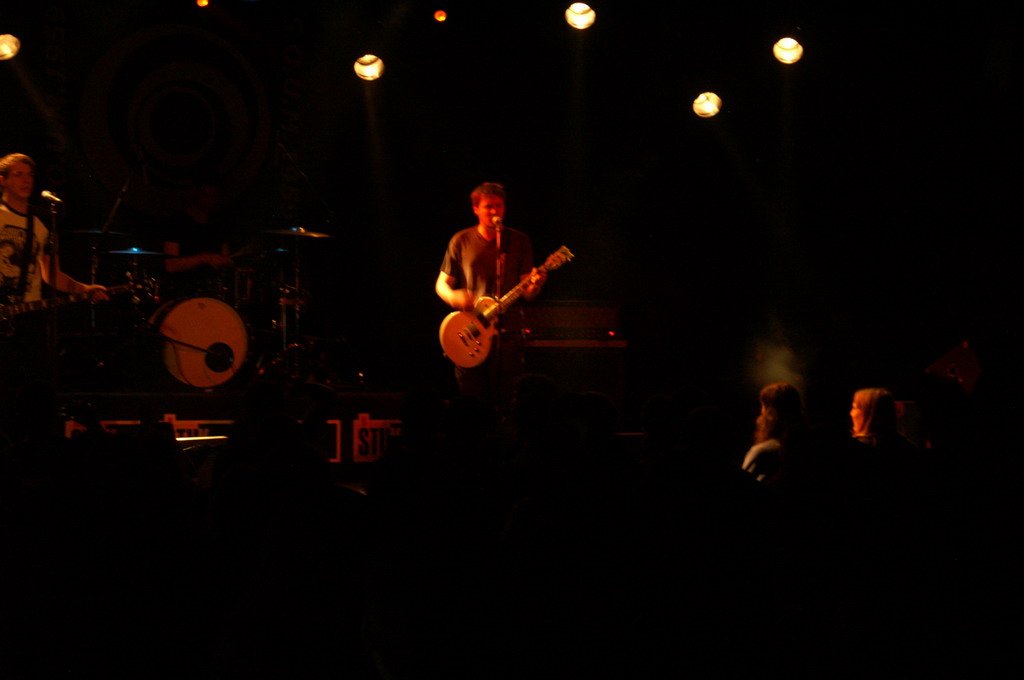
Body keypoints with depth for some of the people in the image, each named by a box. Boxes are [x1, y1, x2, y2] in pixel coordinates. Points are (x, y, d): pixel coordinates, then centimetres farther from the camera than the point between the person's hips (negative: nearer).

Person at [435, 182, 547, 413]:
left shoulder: (519, 241, 8)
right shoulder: (461, 241, 7)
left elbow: (527, 293, 6)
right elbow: (441, 284, 11)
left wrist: (535, 285, -18)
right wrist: (453, 297, -12)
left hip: (507, 332, 0)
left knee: (506, 401, -3)